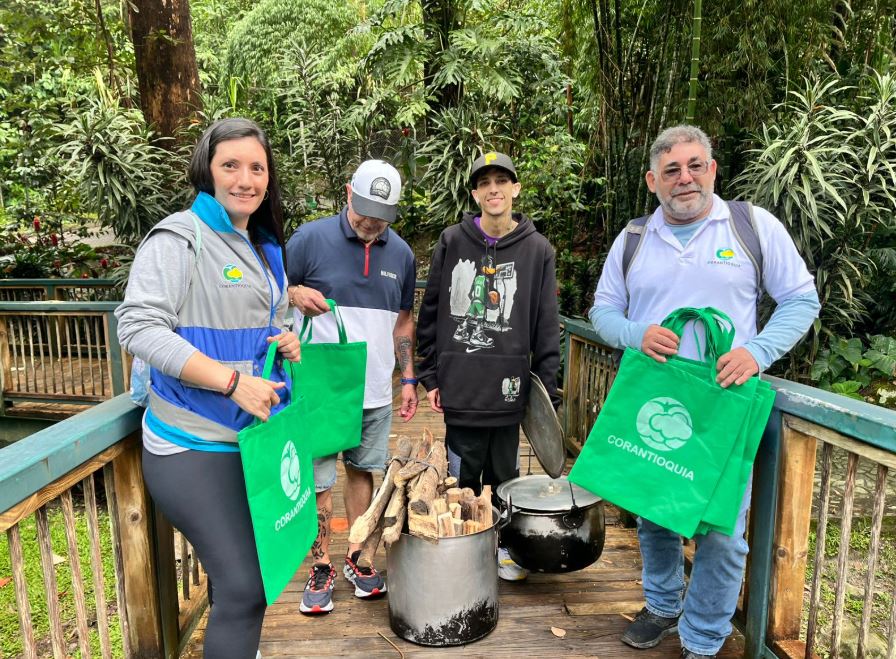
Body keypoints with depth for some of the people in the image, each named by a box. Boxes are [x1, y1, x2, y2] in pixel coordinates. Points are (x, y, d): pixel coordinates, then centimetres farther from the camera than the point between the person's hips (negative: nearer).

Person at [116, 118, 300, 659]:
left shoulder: (266, 246, 12)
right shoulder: (180, 238, -12)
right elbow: (139, 326, -22)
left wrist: (288, 341, 1)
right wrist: (233, 381, -27)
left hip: (257, 436, 8)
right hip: (195, 446, -8)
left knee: (236, 572, 24)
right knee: (245, 587, -7)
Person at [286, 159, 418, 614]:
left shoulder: (401, 253, 8)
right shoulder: (311, 238, -6)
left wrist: (409, 379, 12)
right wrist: (296, 293, -22)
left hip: (375, 390, 4)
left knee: (362, 471, 14)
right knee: (318, 480, 3)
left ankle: (355, 558, 31)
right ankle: (321, 567, 22)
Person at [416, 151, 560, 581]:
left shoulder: (538, 249, 1)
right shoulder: (452, 242, 2)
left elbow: (546, 325, 3)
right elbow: (430, 312, 5)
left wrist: (547, 388, 0)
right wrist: (430, 376, 3)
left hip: (509, 387, 0)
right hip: (460, 385, 0)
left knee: (505, 473, 14)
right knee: (463, 474, 10)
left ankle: (503, 545, 34)